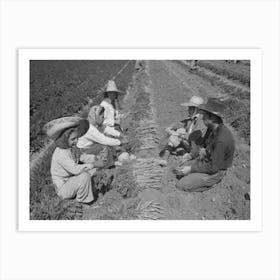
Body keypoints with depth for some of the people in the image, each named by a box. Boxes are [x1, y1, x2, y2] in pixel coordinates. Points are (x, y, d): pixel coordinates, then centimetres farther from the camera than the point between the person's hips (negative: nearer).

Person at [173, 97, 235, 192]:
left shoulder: (221, 140, -33)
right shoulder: (212, 128, -6)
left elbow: (213, 167, -26)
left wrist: (191, 169, -19)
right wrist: (204, 150, -7)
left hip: (215, 172, -8)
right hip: (206, 160, 8)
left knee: (181, 185, -12)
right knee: (178, 171, 6)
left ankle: (208, 184, 1)